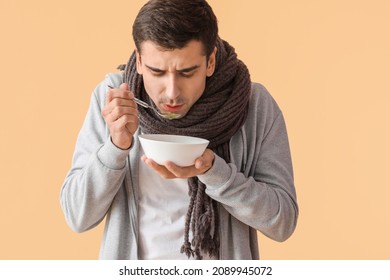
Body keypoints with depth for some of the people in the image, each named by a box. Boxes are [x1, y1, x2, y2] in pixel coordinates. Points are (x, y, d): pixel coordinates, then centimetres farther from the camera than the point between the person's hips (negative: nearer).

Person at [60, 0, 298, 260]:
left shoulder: (256, 104, -16)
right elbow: (78, 216, -11)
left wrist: (212, 171, -29)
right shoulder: (111, 96, -13)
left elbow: (283, 221, -15)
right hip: (129, 262, 1)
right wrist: (117, 145, -27)